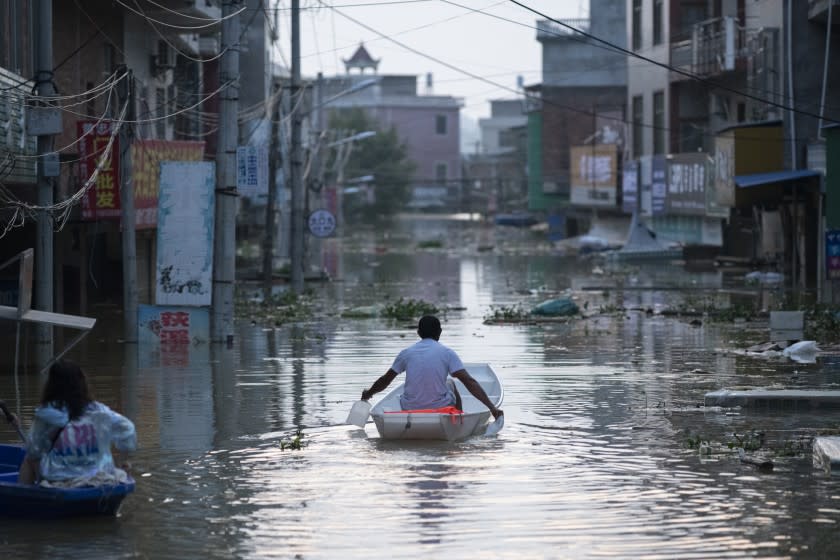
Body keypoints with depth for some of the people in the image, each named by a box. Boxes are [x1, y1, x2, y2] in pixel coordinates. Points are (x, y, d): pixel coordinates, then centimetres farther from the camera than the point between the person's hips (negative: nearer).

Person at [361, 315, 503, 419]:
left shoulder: (406, 353, 3)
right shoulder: (447, 353, -4)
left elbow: (385, 380, 13)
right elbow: (469, 382, -12)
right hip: (440, 409, -2)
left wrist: (368, 394, 33)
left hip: (410, 410, 2)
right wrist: (492, 407, -12)